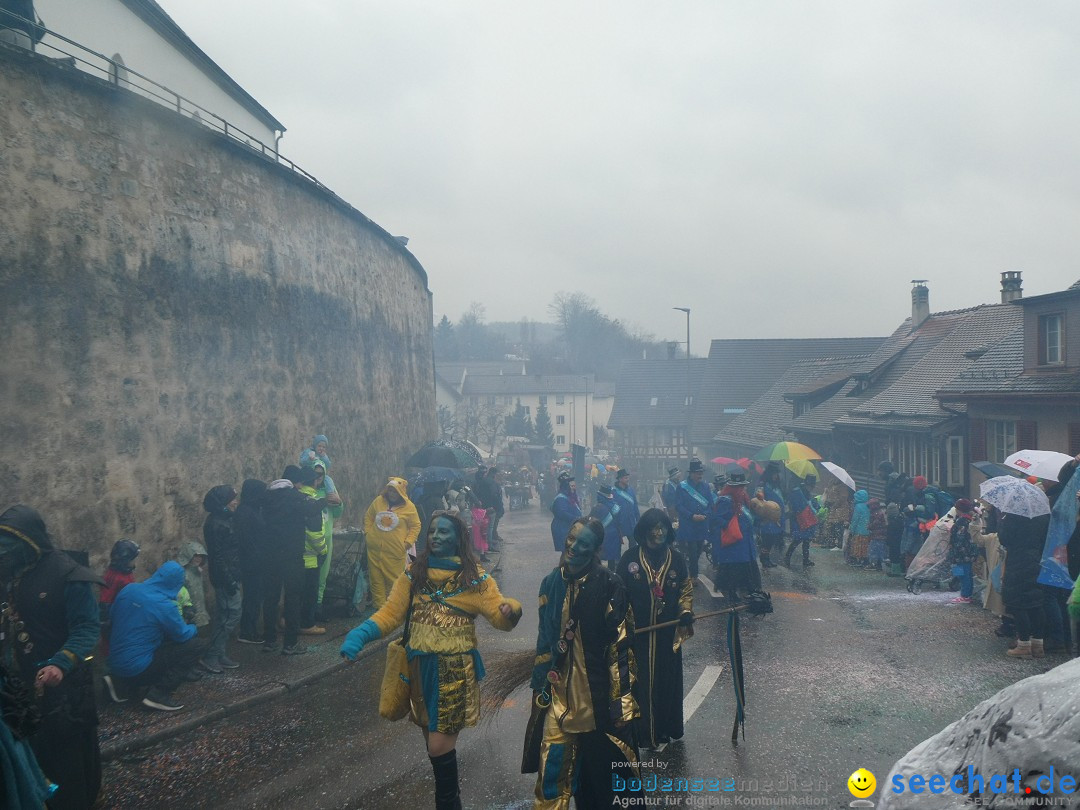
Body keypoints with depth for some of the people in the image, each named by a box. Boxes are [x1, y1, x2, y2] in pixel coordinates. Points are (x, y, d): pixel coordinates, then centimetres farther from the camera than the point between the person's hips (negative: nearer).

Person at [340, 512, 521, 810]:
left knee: (439, 746, -5)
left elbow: (500, 618, -11)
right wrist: (360, 635, -15)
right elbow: (390, 614, 1)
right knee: (435, 740, 17)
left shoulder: (475, 577, -5)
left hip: (455, 670, -4)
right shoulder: (413, 573, 3)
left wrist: (512, 610, -34)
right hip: (420, 668, 4)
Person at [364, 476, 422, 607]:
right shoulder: (379, 501, 4)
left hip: (395, 552, -3)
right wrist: (368, 532, 8)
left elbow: (415, 526, 4)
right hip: (375, 550, 3)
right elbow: (368, 516, 18)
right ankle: (379, 606, 18)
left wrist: (408, 542, -5)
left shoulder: (409, 507, -4)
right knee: (376, 580, 8)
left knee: (393, 581, 0)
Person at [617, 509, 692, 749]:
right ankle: (641, 732, 11)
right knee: (640, 681, 0)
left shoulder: (676, 559, 3)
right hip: (638, 632, -2)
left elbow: (686, 589, 12)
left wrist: (686, 611, -4)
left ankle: (666, 729, 24)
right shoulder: (630, 558, -4)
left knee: (668, 680, 8)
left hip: (668, 633, 2)